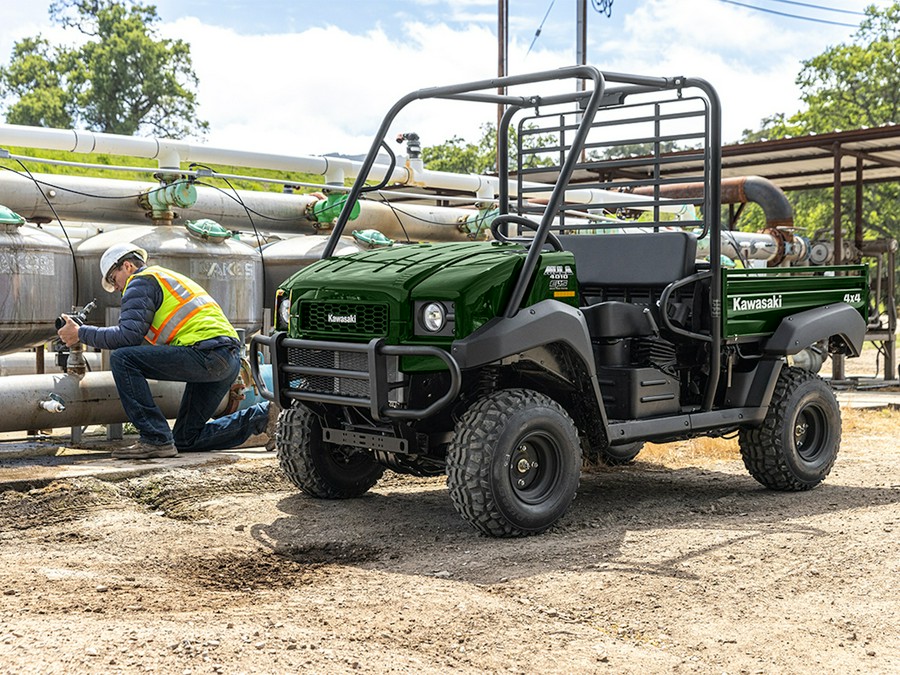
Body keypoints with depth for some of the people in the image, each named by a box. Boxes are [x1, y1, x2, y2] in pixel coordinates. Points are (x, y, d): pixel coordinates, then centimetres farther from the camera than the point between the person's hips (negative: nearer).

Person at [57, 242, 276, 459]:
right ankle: (263, 415, 9)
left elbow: (129, 335, -10)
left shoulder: (141, 281, 3)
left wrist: (81, 333, -1)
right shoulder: (171, 277, 32)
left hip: (206, 353, -9)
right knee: (186, 439, 14)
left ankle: (156, 440, -13)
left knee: (122, 359, -11)